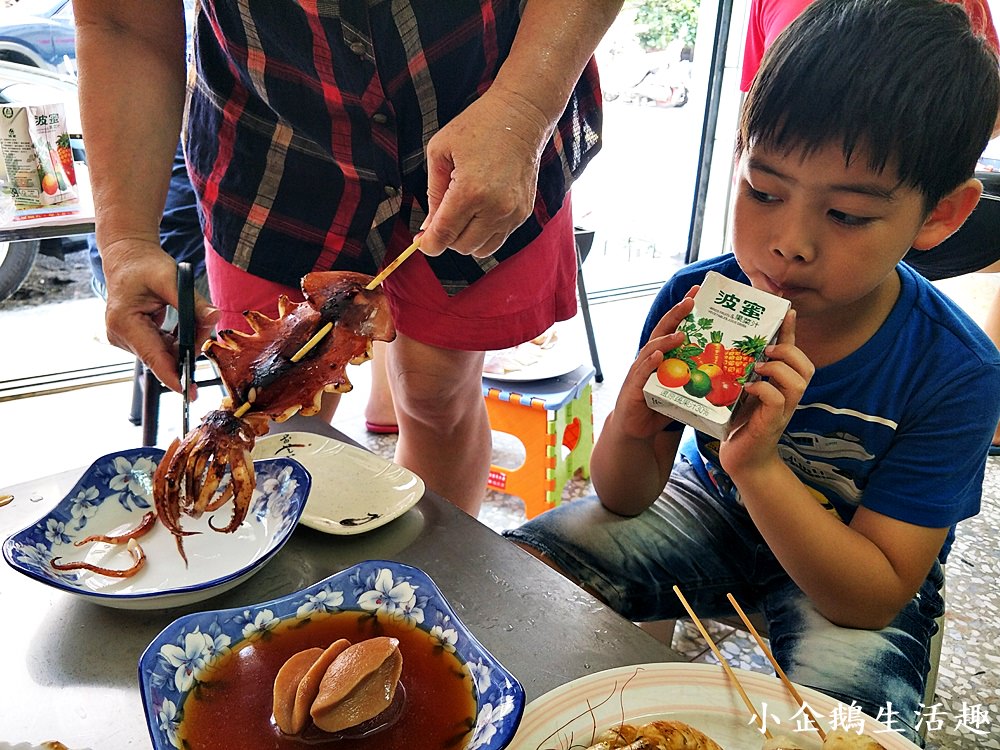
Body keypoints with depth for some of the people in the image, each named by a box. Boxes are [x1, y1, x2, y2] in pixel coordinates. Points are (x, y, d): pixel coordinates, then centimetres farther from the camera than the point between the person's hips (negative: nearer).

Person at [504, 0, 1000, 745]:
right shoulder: (696, 300, -21)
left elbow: (873, 599, -24)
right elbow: (626, 500, -10)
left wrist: (758, 465, -40)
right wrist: (628, 431, -35)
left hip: (850, 577, -1)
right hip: (714, 505, 2)